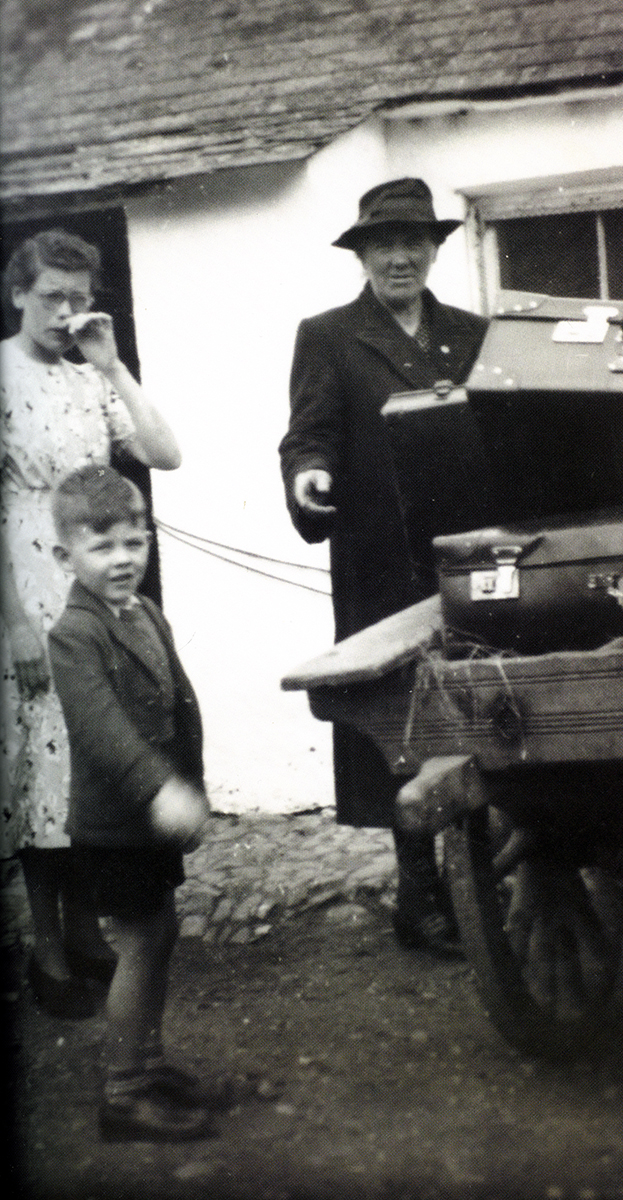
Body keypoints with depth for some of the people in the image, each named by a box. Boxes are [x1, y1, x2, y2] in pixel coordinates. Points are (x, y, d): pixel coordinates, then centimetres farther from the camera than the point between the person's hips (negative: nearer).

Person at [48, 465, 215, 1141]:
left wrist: (190, 789, 8)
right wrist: (159, 788, -43)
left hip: (157, 815, 8)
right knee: (140, 945, -4)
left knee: (160, 934, 17)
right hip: (110, 823, -8)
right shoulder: (74, 634, -18)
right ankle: (123, 1095, 6)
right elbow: (99, 723, -32)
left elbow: (181, 706, 14)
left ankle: (145, 1062, 33)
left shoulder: (148, 617, 10)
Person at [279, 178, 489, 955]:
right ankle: (420, 896, 8)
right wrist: (307, 477, -28)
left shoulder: (471, 335, 14)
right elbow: (308, 436, -7)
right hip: (385, 566, -4)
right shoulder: (327, 338, 3)